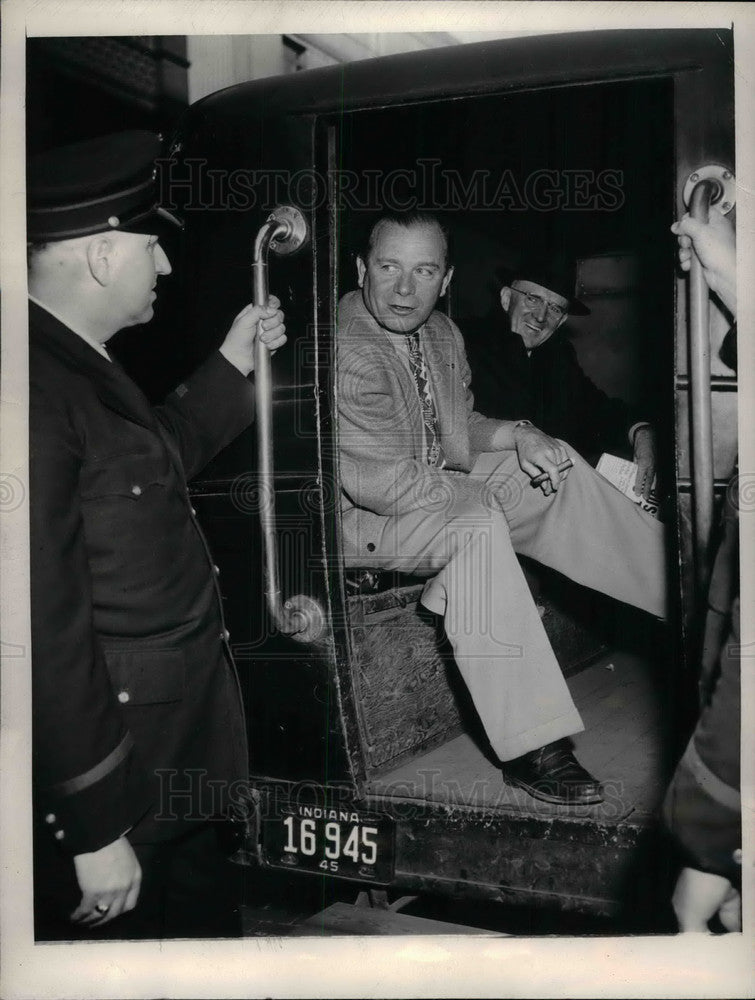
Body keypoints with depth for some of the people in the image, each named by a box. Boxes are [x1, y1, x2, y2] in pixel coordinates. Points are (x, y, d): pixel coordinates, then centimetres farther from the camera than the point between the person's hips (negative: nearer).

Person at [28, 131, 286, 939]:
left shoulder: (80, 368, 6)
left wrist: (230, 365, 19)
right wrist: (94, 829, -20)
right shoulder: (38, 392, -26)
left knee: (203, 919, 25)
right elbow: (44, 631, -27)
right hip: (121, 782, -9)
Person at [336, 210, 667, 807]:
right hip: (358, 519, -9)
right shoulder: (343, 350, -25)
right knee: (481, 528, -34)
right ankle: (531, 748, -32)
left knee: (562, 471, -2)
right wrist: (479, 492, -17)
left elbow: (459, 427, 19)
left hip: (438, 486, 9)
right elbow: (383, 483, -30)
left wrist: (518, 434, -2)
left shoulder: (443, 334, 5)